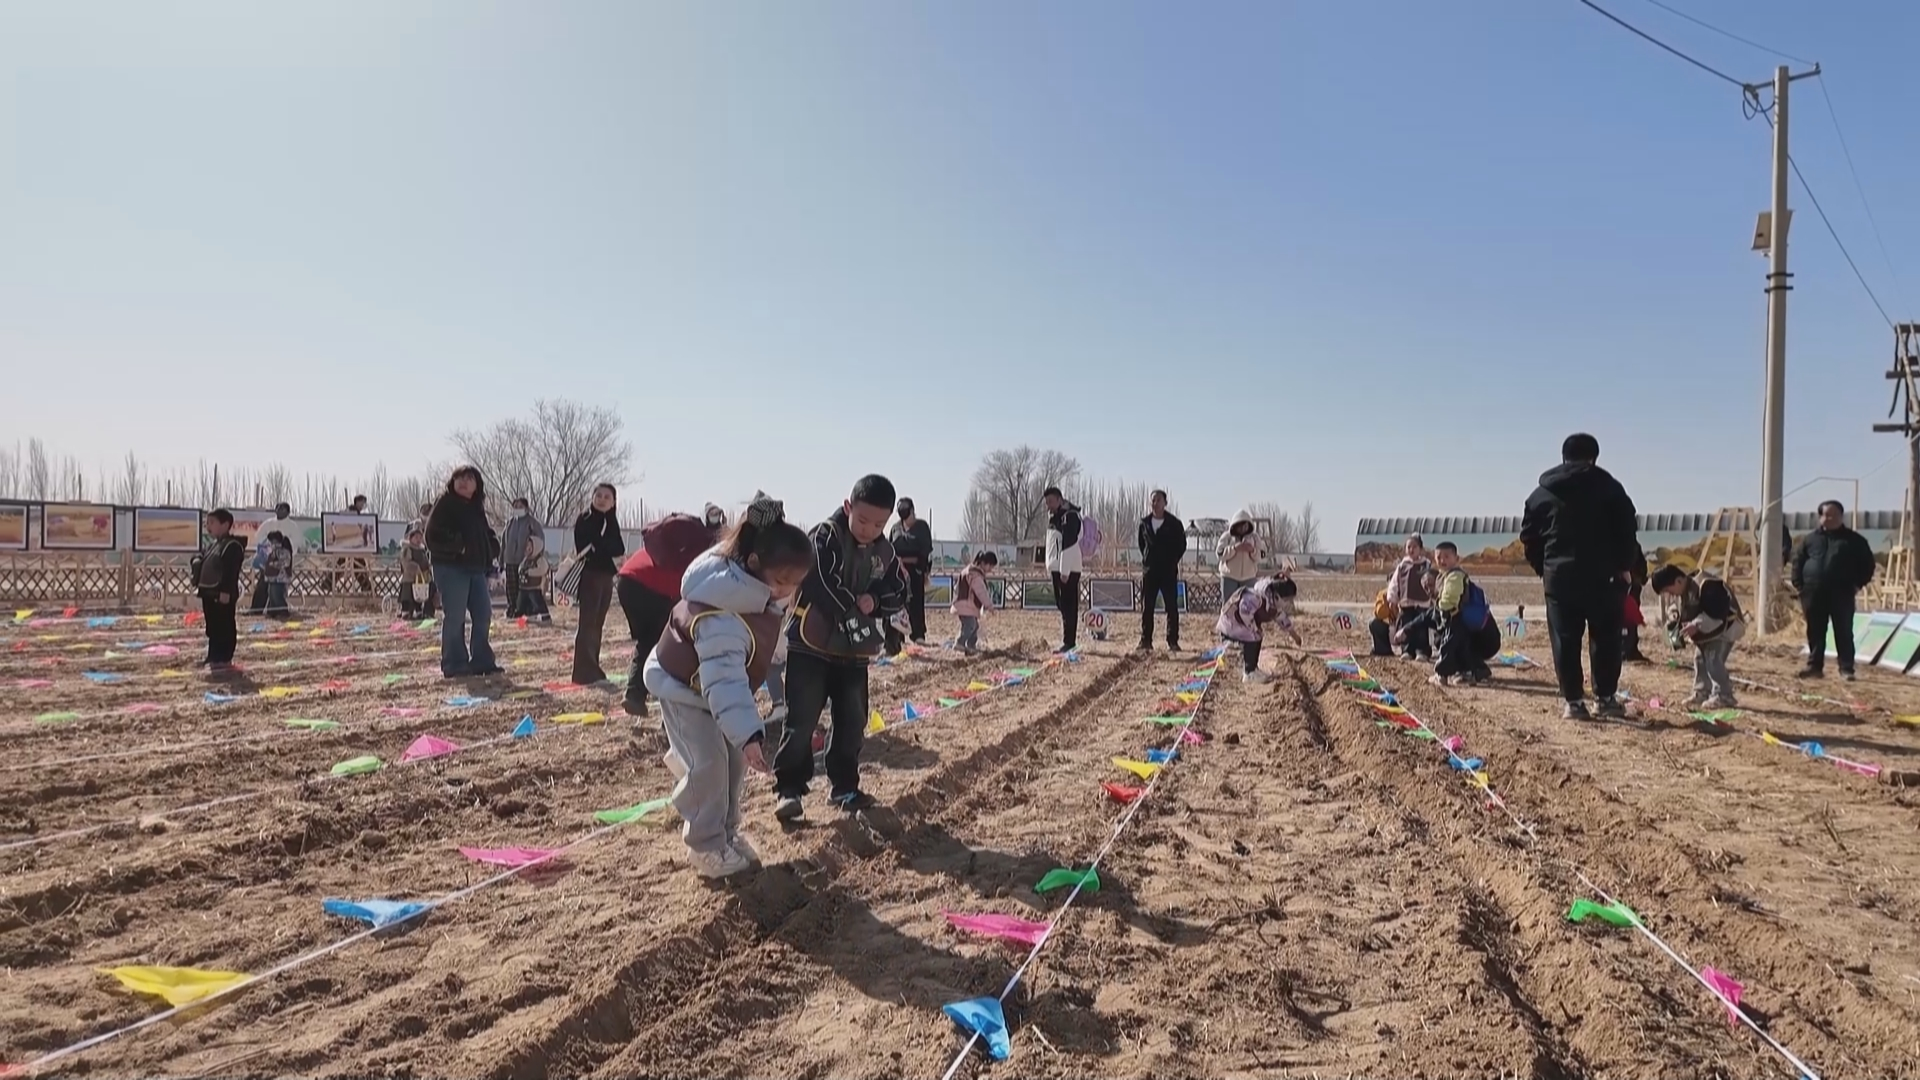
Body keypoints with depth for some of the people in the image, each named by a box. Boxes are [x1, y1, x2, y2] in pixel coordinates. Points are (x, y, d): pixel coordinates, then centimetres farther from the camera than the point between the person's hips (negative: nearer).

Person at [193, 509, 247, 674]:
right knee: (212, 627, 16)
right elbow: (200, 557, 30)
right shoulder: (211, 545, 19)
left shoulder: (233, 546, -13)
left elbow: (231, 571, -20)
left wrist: (225, 591, -26)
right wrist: (197, 561, 5)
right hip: (209, 593, 10)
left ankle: (223, 660, -3)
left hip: (222, 594, -10)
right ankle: (214, 657, 24)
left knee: (225, 627, -5)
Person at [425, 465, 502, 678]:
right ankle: (454, 664, 1)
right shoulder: (445, 503, -4)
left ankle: (481, 661, 16)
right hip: (451, 567, -8)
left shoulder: (476, 508, 18)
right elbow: (433, 535, -13)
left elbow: (487, 533, 26)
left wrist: (492, 545, 6)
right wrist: (456, 546, -21)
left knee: (483, 615, 8)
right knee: (455, 617, -6)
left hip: (476, 568, 8)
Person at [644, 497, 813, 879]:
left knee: (734, 761, 9)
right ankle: (705, 847, 2)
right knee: (709, 764, -14)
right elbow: (723, 680, -50)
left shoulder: (762, 589, -15)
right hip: (682, 685, -8)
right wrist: (749, 733, -58)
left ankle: (727, 833, 24)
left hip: (720, 678, 8)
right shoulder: (719, 615, -43)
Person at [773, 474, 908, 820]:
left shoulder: (884, 552, 4)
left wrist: (875, 602, -13)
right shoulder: (825, 537, -15)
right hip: (811, 646, -6)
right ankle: (788, 787, 6)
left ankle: (845, 787, 24)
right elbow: (827, 591, -23)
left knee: (852, 722, 11)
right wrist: (861, 626, -22)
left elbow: (899, 593, 8)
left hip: (854, 651, 6)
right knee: (801, 721, -5)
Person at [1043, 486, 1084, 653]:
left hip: (1068, 568, -9)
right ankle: (1067, 640, 17)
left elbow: (1068, 545, -20)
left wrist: (1065, 571, -23)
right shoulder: (1053, 515, 16)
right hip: (1056, 567, 9)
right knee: (1062, 605, 11)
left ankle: (1069, 642, -9)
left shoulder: (1070, 515, -13)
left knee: (1069, 606, -8)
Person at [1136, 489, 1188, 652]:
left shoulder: (1174, 523, -4)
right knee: (1146, 607, 3)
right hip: (1149, 570, 3)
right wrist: (1146, 559, 8)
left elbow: (1182, 545, 2)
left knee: (1172, 607, -2)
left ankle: (1172, 642, 2)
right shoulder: (1144, 523, 6)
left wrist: (1172, 562, -4)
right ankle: (1146, 640, 10)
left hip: (1169, 571, -3)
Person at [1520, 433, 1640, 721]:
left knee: (1565, 641, 3)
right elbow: (1627, 529, -2)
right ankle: (1605, 697, 12)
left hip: (1559, 575, 1)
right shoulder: (1609, 487, 2)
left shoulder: (1541, 493, 8)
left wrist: (1542, 568, 16)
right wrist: (1624, 565, 6)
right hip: (1603, 575, -1)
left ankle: (1573, 701, 3)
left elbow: (1529, 536, 8)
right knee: (1605, 638, 9)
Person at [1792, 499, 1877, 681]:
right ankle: (1815, 666, 13)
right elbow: (1797, 561, 14)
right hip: (1813, 594, 2)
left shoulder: (1854, 540, 5)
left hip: (1842, 594, -2)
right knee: (1815, 633, 7)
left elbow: (1867, 563, 6)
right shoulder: (1810, 539, 11)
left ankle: (1846, 669, 3)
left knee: (1843, 632, -1)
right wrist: (1798, 584, 5)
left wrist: (1858, 584, -3)